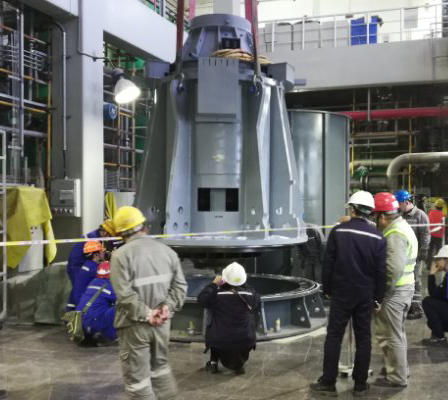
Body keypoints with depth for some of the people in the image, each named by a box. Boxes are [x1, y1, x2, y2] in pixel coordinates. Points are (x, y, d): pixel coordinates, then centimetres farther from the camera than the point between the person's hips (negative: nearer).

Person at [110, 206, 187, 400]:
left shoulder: (121, 255, -15)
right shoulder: (166, 250, 3)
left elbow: (125, 293, -22)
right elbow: (180, 285, 2)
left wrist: (146, 314, -16)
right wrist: (167, 306, -6)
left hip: (134, 325, -5)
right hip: (162, 322, 6)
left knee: (136, 375, 7)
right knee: (160, 364, 25)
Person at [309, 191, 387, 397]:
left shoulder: (338, 231, -8)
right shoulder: (378, 237, -3)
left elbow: (328, 263, -5)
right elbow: (381, 271, 0)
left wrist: (326, 289, 6)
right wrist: (378, 297, 8)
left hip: (341, 293, -2)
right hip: (366, 295, 2)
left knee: (334, 337, 5)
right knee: (363, 339, 10)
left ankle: (328, 383, 7)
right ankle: (360, 384, 16)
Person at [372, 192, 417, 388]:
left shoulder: (395, 234, -22)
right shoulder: (402, 226, 11)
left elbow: (394, 268, -30)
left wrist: (382, 290, -20)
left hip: (394, 291, -10)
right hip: (405, 287, 10)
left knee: (390, 335, 2)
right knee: (396, 332, 23)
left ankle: (396, 378, 14)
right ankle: (397, 368, 37)